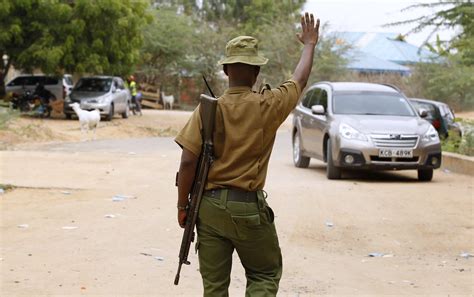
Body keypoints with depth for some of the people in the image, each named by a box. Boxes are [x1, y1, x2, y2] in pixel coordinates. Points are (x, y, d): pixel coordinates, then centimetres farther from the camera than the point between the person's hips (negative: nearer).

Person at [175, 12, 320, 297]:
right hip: (249, 208, -2)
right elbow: (300, 80, 11)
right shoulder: (267, 106, -7)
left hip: (209, 206, 2)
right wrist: (309, 44, 29)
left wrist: (183, 206, 3)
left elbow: (188, 161, -9)